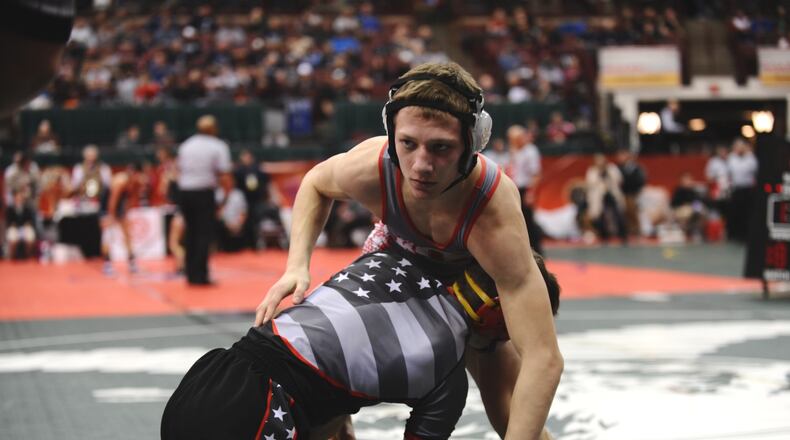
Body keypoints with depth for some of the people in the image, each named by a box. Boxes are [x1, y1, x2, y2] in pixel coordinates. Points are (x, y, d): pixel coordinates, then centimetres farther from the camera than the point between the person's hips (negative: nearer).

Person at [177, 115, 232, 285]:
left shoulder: (186, 145, 12)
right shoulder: (218, 146, -2)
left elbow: (180, 170, 11)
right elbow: (224, 172, -10)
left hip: (184, 192, 5)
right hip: (204, 193, -5)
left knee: (190, 233, 13)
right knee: (204, 234, -3)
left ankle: (190, 274, 16)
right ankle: (200, 275, -9)